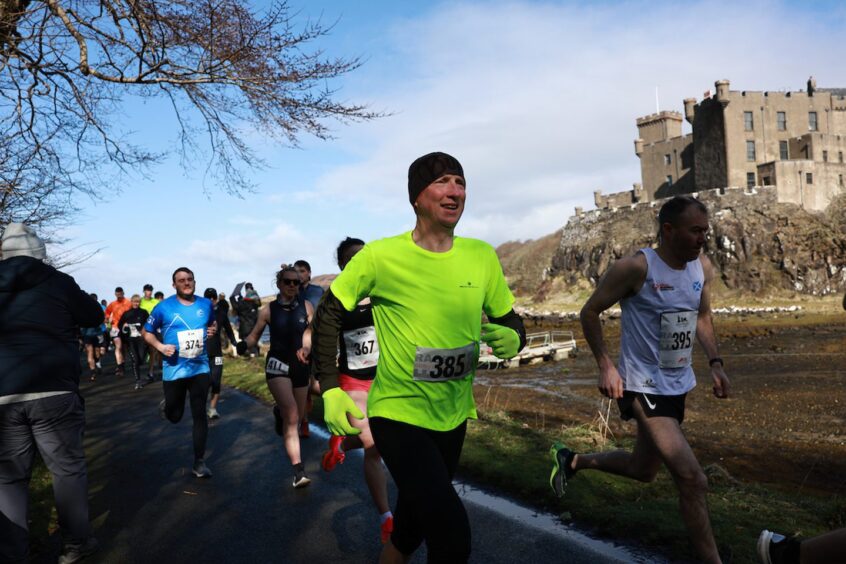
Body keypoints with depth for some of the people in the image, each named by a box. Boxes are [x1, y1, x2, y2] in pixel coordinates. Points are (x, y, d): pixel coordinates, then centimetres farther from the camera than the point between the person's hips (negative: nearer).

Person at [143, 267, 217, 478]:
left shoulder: (206, 304, 2)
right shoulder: (164, 307, -8)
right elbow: (147, 332, 2)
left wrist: (213, 330, -3)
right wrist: (160, 346, -16)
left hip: (200, 367, 2)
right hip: (174, 369, -1)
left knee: (199, 414, -2)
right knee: (174, 416, 12)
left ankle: (199, 462, 8)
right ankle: (166, 404, 50)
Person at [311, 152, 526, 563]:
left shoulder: (482, 256, -4)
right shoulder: (381, 256, -15)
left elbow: (509, 320, 7)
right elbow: (328, 314, -5)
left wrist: (512, 338, -17)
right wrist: (330, 389, -10)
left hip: (453, 416, 5)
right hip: (398, 412, -5)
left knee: (414, 522, 24)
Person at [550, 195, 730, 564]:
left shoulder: (703, 267, 1)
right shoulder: (636, 268, -20)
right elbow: (590, 312, -11)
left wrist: (715, 363, 6)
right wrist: (606, 366, -18)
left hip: (678, 384, 8)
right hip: (644, 386, -8)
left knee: (642, 470, 22)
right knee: (693, 480, -12)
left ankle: (572, 461, 43)